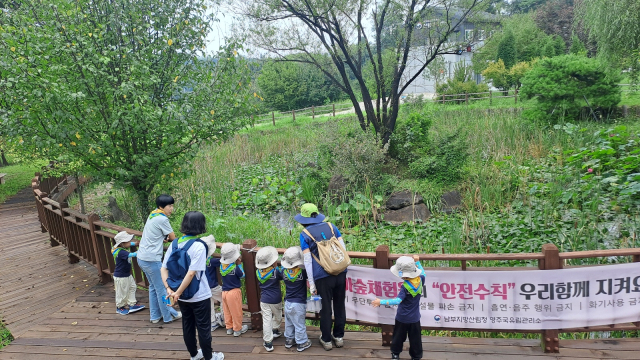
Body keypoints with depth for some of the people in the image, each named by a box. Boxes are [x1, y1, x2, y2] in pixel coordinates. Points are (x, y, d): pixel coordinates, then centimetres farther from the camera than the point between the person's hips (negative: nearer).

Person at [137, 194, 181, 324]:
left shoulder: (153, 215, 10)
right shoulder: (162, 219, -17)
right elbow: (173, 238, -9)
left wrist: (163, 237, 3)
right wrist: (167, 237, 13)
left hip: (142, 258, 9)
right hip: (152, 260, -9)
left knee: (153, 287, 19)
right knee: (162, 288, 4)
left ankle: (155, 316, 28)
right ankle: (168, 316, 15)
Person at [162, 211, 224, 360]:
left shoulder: (174, 244, -3)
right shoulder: (198, 246, -22)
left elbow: (163, 268, -3)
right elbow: (191, 273, -25)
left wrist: (169, 289, -8)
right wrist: (177, 293, -17)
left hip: (182, 297, 6)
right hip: (199, 296, -6)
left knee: (187, 326, 21)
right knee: (203, 328, 12)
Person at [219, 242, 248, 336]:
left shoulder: (222, 265, -8)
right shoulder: (235, 268, -23)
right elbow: (242, 275, -6)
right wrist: (239, 264, -5)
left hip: (224, 292, 6)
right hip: (234, 292, -6)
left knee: (227, 311, 19)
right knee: (236, 312, 10)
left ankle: (229, 328, 33)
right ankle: (237, 330, 22)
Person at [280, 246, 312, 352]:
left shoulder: (284, 271, -8)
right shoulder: (303, 272, -21)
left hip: (287, 303, 4)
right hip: (299, 303, -4)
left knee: (288, 323, 21)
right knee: (299, 324, 8)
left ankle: (289, 340, 36)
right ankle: (302, 343, 21)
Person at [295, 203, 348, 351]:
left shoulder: (305, 234, -3)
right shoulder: (331, 226, 8)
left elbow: (307, 261, -5)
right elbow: (343, 248, 9)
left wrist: (311, 284, 0)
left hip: (323, 276, -3)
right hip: (340, 273, 4)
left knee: (325, 308, 13)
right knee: (339, 305, 18)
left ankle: (327, 340, 28)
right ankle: (339, 337, 33)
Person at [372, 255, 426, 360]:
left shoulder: (405, 287, -26)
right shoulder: (420, 280, -11)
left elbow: (397, 301, -33)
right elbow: (422, 273, 14)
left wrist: (381, 302, -36)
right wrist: (417, 262, 19)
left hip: (402, 318, -4)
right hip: (415, 318, 4)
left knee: (398, 336, 16)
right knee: (415, 338, 14)